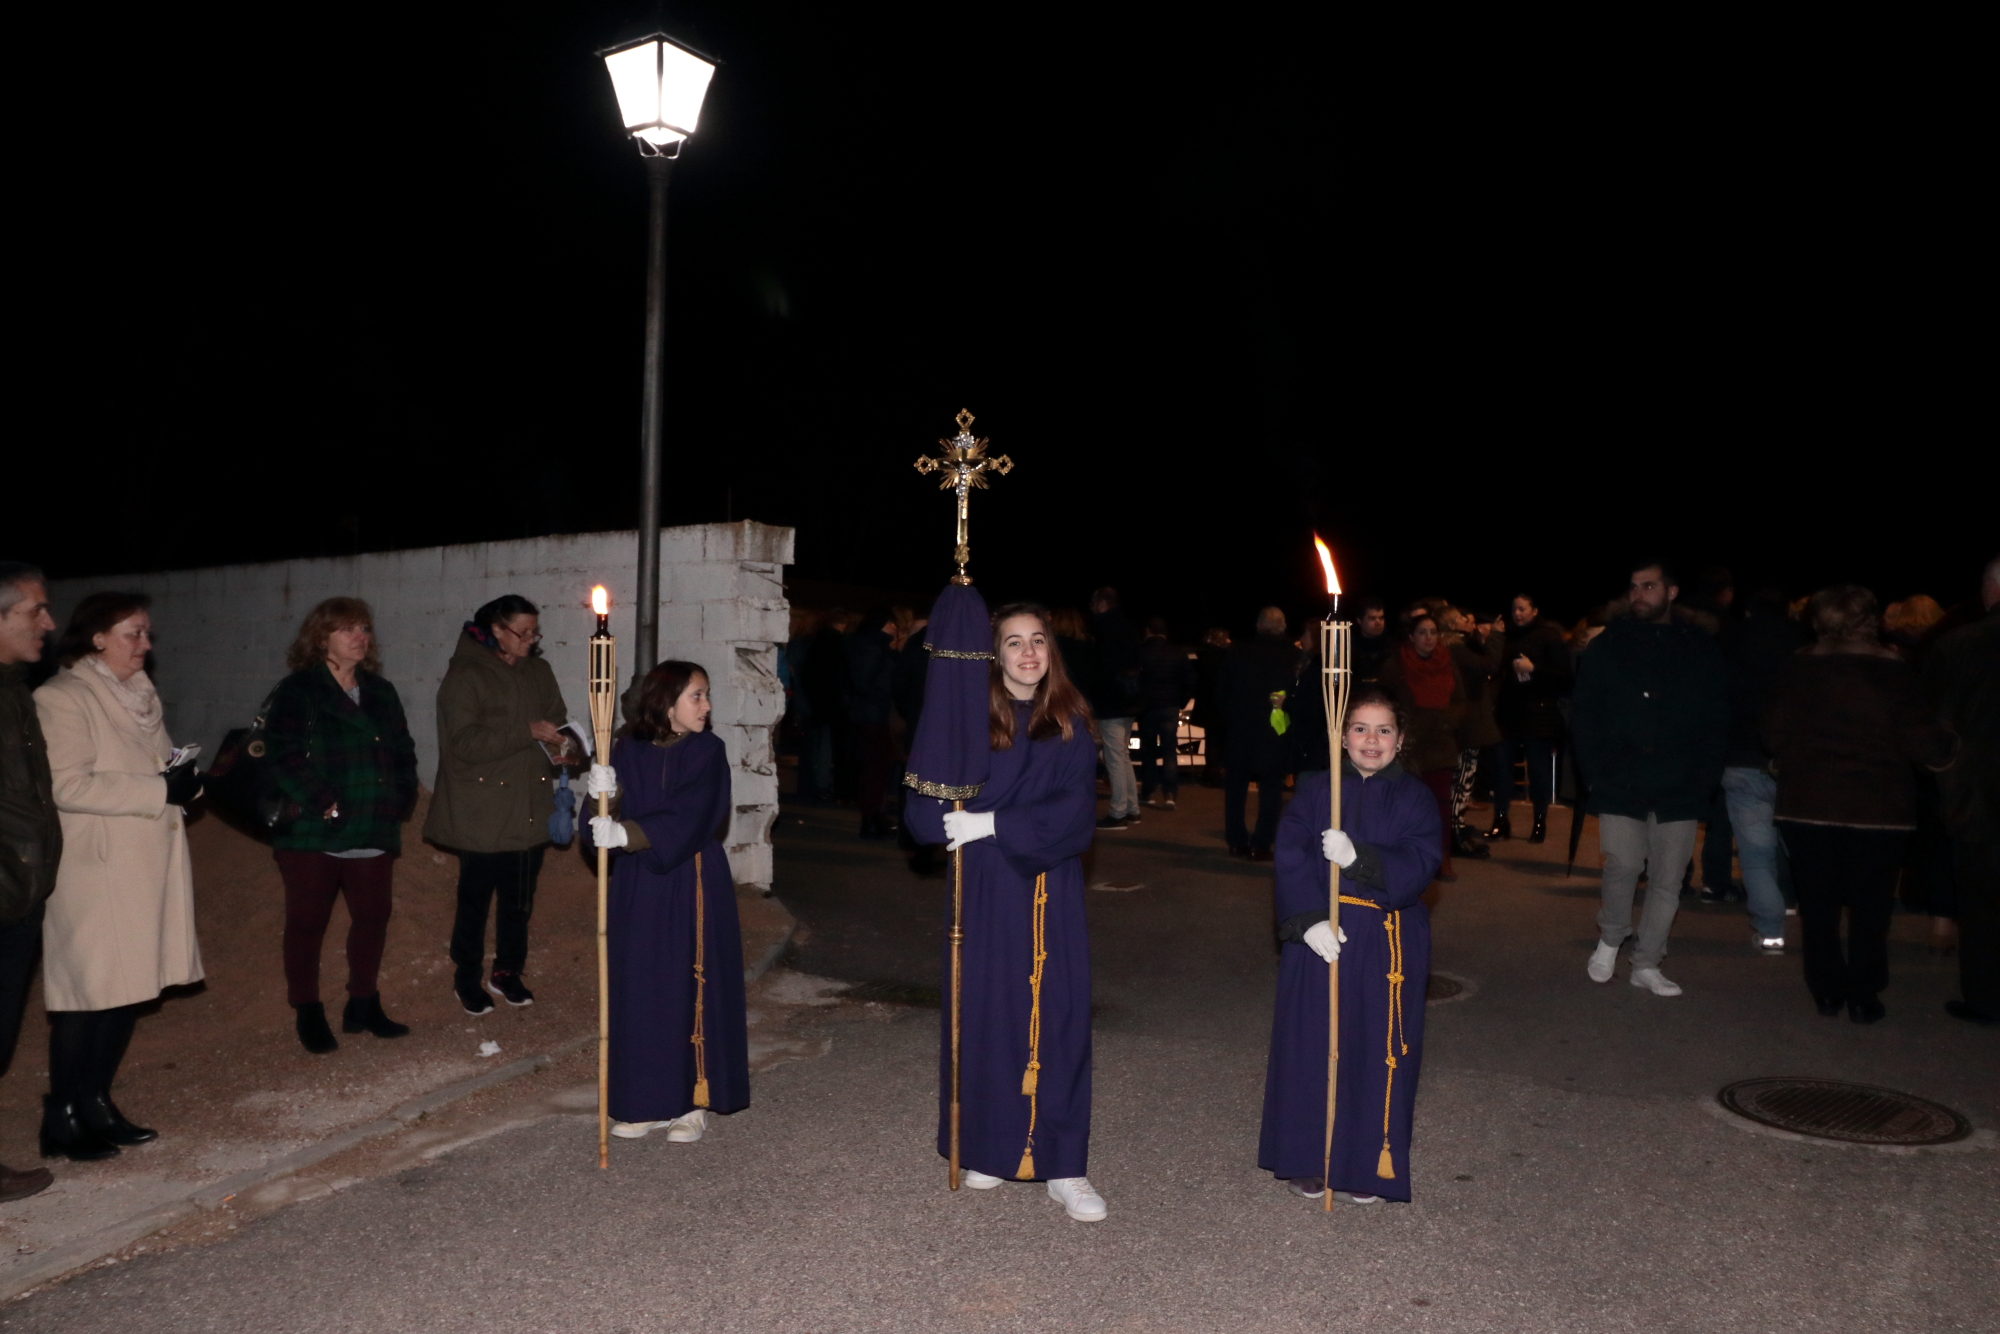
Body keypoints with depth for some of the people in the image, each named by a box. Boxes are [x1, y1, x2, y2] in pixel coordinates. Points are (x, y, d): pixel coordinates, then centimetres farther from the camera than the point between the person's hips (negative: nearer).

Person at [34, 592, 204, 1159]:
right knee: (88, 989, -2)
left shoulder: (139, 693, 16)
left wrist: (182, 779, 2)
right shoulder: (63, 698, -9)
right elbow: (69, 784, -19)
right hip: (96, 872, -8)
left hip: (146, 867, 8)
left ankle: (96, 1103, 23)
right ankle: (61, 1118, 9)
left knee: (130, 986, 11)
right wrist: (160, 789, -21)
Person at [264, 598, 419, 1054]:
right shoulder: (297, 692, -5)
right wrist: (324, 804, -20)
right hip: (313, 835, -5)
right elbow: (284, 756, -15)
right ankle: (306, 1013, 18)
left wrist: (401, 801, 3)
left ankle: (364, 1005, 25)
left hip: (374, 834, 6)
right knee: (306, 924, 5)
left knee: (372, 918, 11)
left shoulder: (381, 693, 14)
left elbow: (403, 753, 16)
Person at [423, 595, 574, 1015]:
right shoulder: (465, 676, -9)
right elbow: (465, 741, -17)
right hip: (483, 812, -5)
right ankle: (466, 977, 24)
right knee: (476, 897, 6)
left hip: (531, 808, 5)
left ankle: (507, 972, 28)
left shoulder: (538, 673, 9)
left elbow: (556, 724, 16)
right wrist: (529, 732, -22)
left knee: (520, 897, 12)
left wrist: (562, 747, -7)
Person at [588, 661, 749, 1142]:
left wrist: (627, 834, -27)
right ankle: (649, 1102, 20)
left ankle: (694, 1102, 15)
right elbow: (610, 821, -1)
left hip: (693, 886, -3)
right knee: (639, 990, 7)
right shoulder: (628, 751, 2)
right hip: (638, 888, 3)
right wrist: (601, 795, -22)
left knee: (693, 989, 2)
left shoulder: (707, 751, -5)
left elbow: (688, 822, -17)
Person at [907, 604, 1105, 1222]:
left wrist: (995, 823, -16)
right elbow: (925, 808, -3)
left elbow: (1075, 812, -8)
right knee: (985, 1010, 3)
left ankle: (1064, 1168, 7)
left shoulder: (1071, 723, 3)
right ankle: (989, 1149, 20)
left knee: (1057, 1017, 0)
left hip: (1052, 891, 0)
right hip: (986, 888, 0)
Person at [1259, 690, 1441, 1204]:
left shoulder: (1414, 800, 3)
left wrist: (1358, 858, -25)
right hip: (1317, 934, 0)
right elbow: (1290, 859, -7)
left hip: (1389, 943, 0)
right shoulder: (1314, 792, 3)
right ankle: (1308, 1161, 20)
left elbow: (1419, 866, -10)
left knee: (1378, 1050, 3)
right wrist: (1308, 921, -19)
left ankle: (1367, 1167, 19)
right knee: (1311, 1045, 5)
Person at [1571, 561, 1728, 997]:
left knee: (1668, 881, 6)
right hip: (1620, 785, -2)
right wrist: (1597, 774, -7)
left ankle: (1647, 965, 21)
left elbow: (1717, 724, 6)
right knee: (1624, 864, -16)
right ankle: (1610, 938, 10)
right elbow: (1585, 716, 2)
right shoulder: (1609, 646, 3)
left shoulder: (1702, 650, 6)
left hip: (1680, 790, 2)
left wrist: (1704, 779, -5)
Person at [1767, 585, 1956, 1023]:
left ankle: (1827, 991, 13)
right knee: (1870, 905, 9)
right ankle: (1863, 998, 10)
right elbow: (1923, 741, -9)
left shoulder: (1798, 669, -2)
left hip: (1807, 805, 2)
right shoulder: (1892, 671, -8)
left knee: (1817, 903, 10)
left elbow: (1775, 735, 0)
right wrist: (1947, 747, 12)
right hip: (1877, 807, -1)